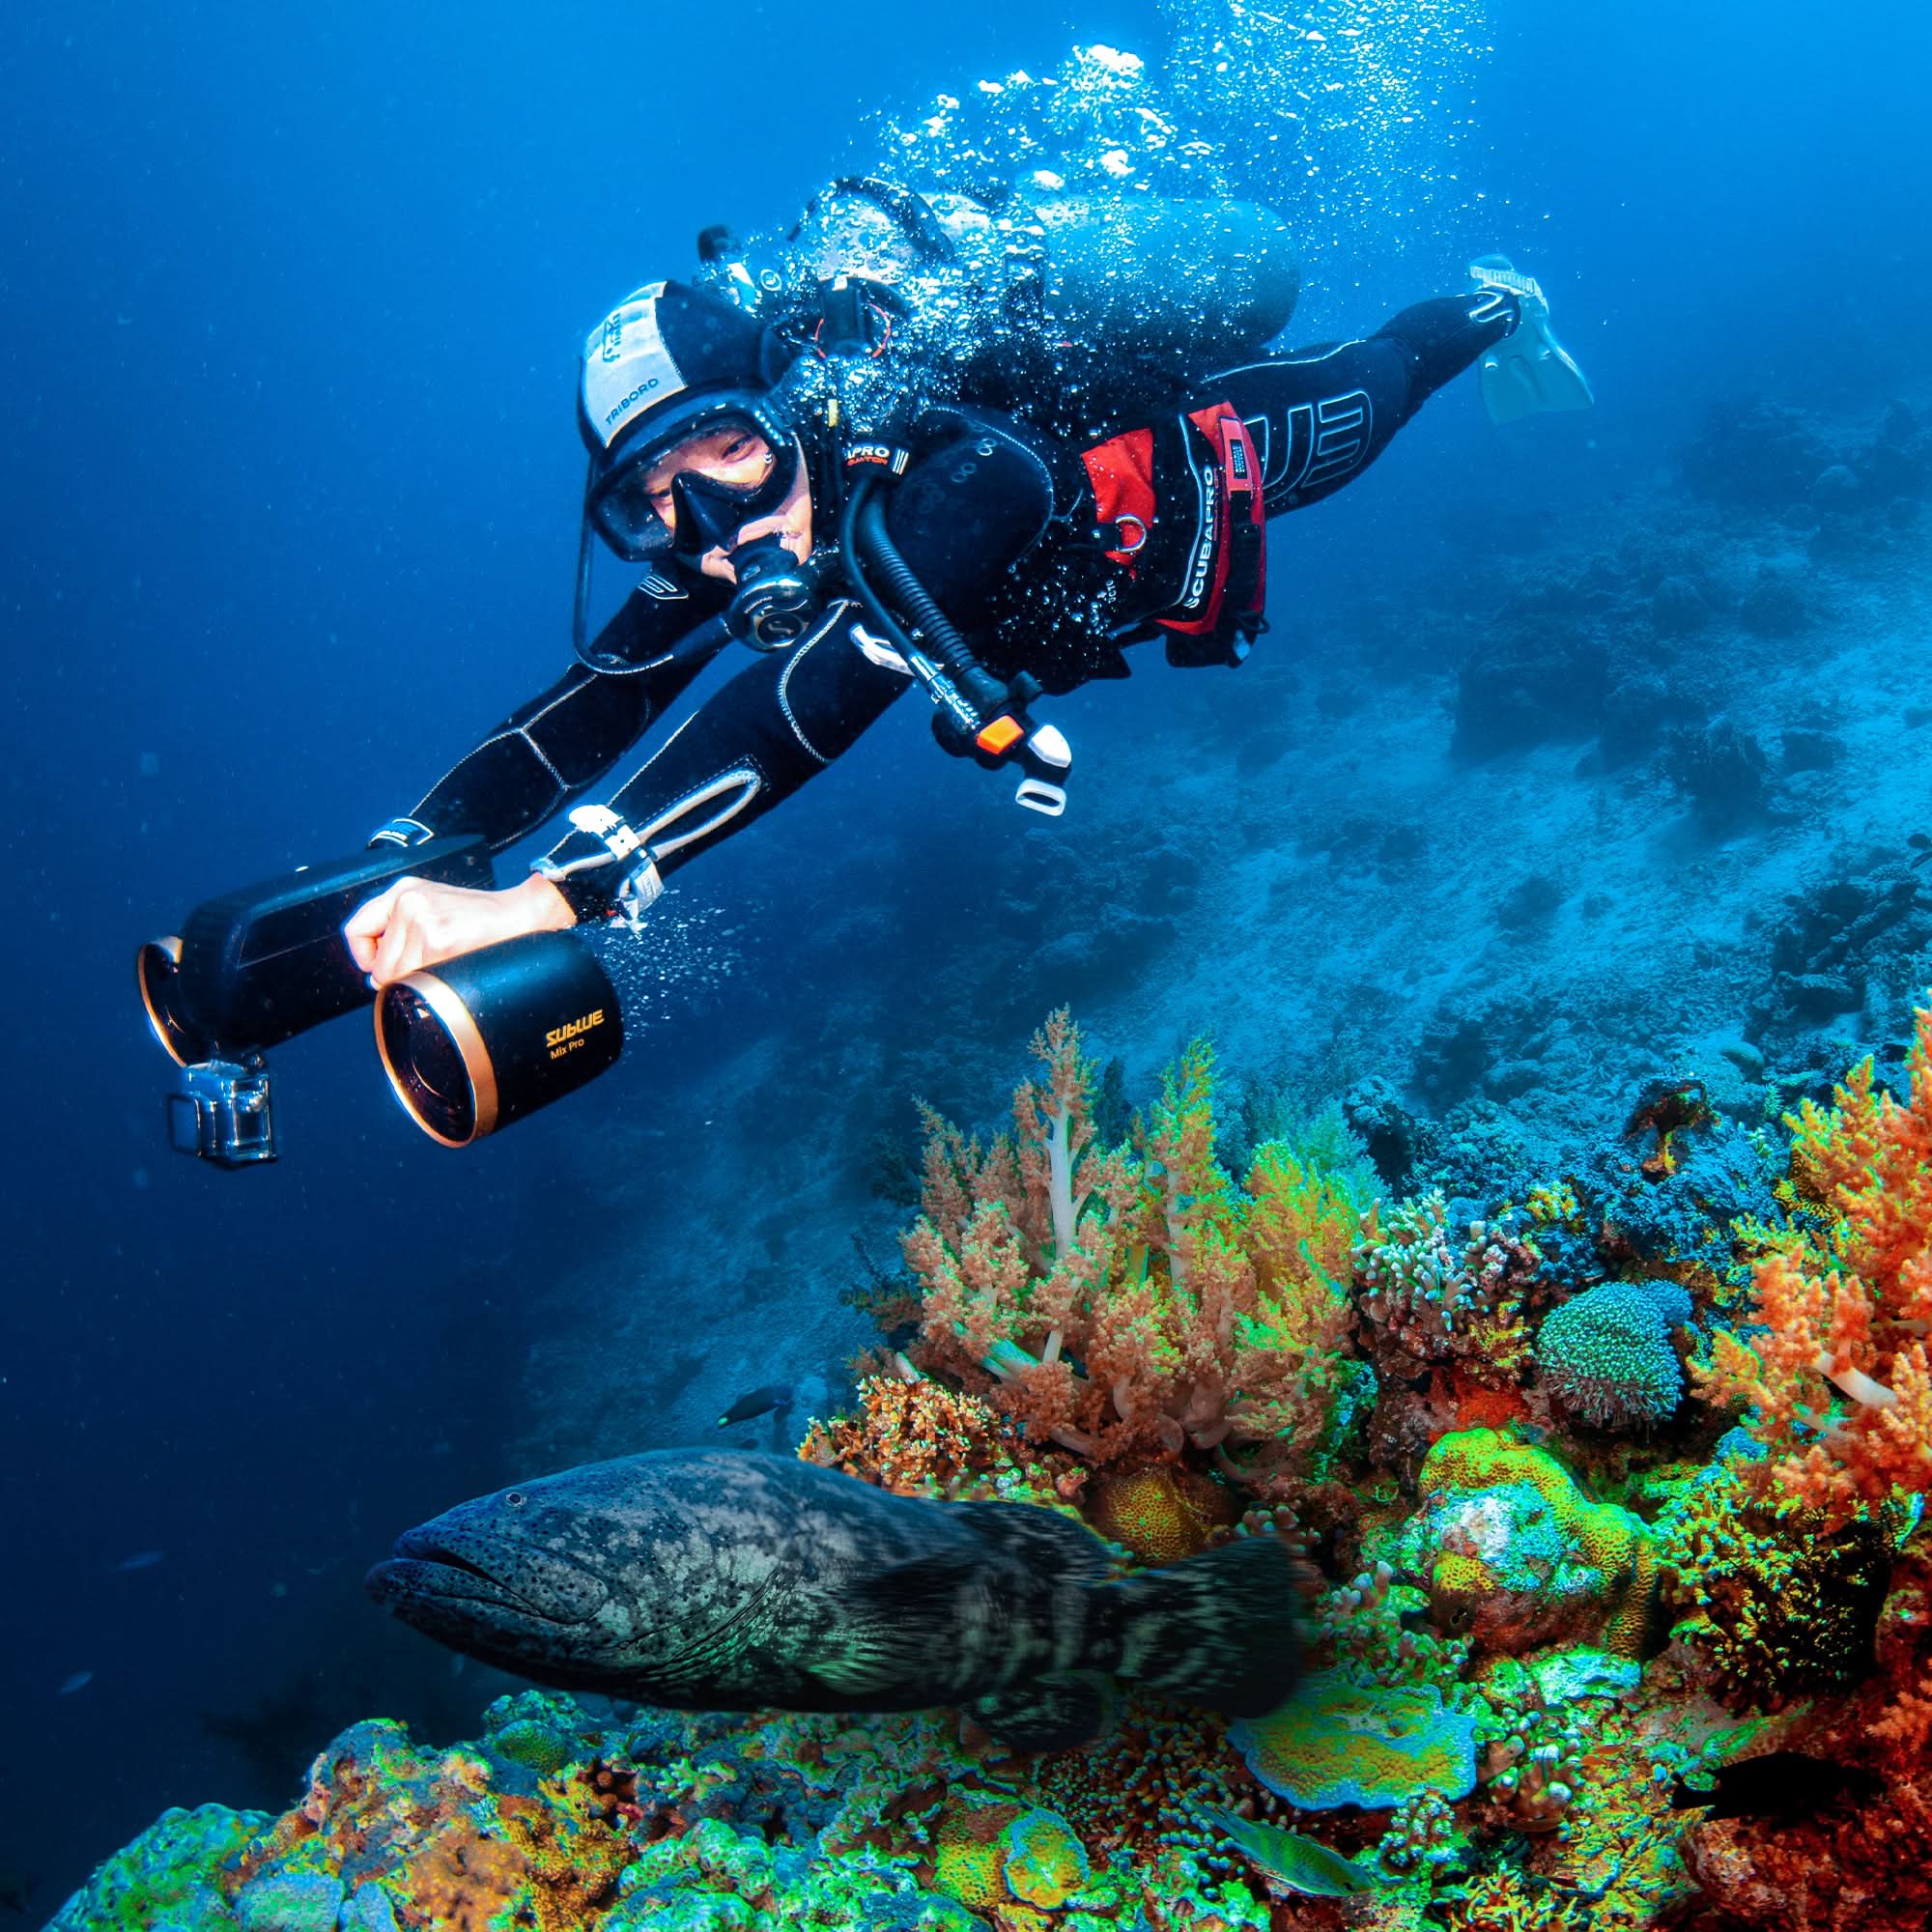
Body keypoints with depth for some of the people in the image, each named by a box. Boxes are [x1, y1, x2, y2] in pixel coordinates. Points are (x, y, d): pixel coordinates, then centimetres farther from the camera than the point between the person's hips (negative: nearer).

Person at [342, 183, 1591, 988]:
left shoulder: (947, 483, -51)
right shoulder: (712, 549, -30)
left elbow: (810, 705, -65)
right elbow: (591, 707, -32)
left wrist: (551, 897, -75)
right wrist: (396, 869, -49)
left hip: (1216, 455, -5)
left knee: (1371, 389, 25)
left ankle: (1492, 309, 58)